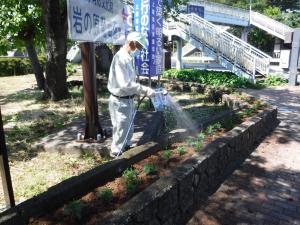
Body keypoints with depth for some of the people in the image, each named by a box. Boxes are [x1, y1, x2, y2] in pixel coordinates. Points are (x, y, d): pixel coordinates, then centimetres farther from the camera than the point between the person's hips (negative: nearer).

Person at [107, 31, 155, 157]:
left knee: (128, 128, 22)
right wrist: (145, 90, -27)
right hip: (120, 101, -10)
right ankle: (117, 154, 22)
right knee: (121, 129, 5)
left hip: (128, 100, 10)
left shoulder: (129, 57, 10)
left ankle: (126, 147, 41)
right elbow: (125, 84, -30)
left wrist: (141, 90, 8)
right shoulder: (121, 58, -22)